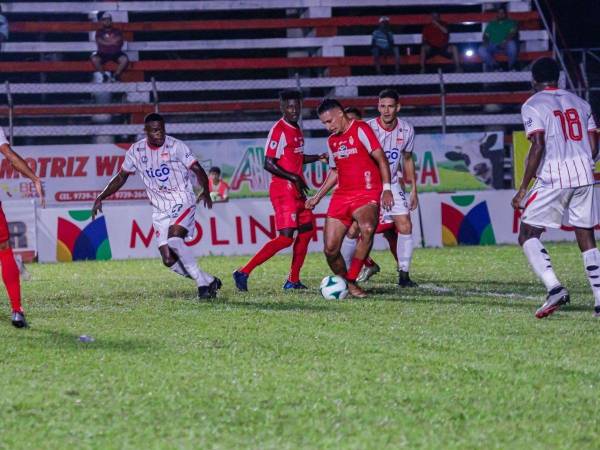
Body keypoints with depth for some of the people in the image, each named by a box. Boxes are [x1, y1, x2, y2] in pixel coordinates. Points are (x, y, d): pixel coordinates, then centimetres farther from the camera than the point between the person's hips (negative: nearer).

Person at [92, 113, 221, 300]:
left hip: (182, 202, -5)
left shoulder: (175, 146, -7)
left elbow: (197, 170, -9)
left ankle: (203, 283, -22)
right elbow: (121, 177, 17)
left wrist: (205, 191, -26)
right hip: (160, 211, 5)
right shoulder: (136, 151, 4)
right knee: (168, 260, -5)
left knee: (174, 240, -30)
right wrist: (100, 198, 10)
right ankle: (210, 281, 12)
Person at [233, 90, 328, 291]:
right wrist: (294, 178, -19)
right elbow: (269, 164, -19)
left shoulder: (297, 129, 14)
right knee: (286, 237, -15)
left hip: (296, 190, 10)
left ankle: (293, 280, 18)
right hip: (283, 190, -10)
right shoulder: (278, 130, -14)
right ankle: (244, 272, -16)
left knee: (307, 230, 12)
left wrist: (318, 157, 16)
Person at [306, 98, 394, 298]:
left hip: (366, 194, -7)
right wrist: (317, 197, 25)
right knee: (330, 248, -4)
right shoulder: (332, 141, 16)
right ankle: (343, 283, 17)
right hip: (341, 196, 7)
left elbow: (381, 159, -9)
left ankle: (350, 282, -27)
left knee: (367, 229, -35)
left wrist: (386, 188, -17)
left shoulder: (361, 129, -5)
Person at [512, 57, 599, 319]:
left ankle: (555, 289, -18)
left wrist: (523, 187, -11)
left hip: (552, 179, -5)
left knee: (527, 235, 2)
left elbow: (538, 146, -13)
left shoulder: (533, 106, -2)